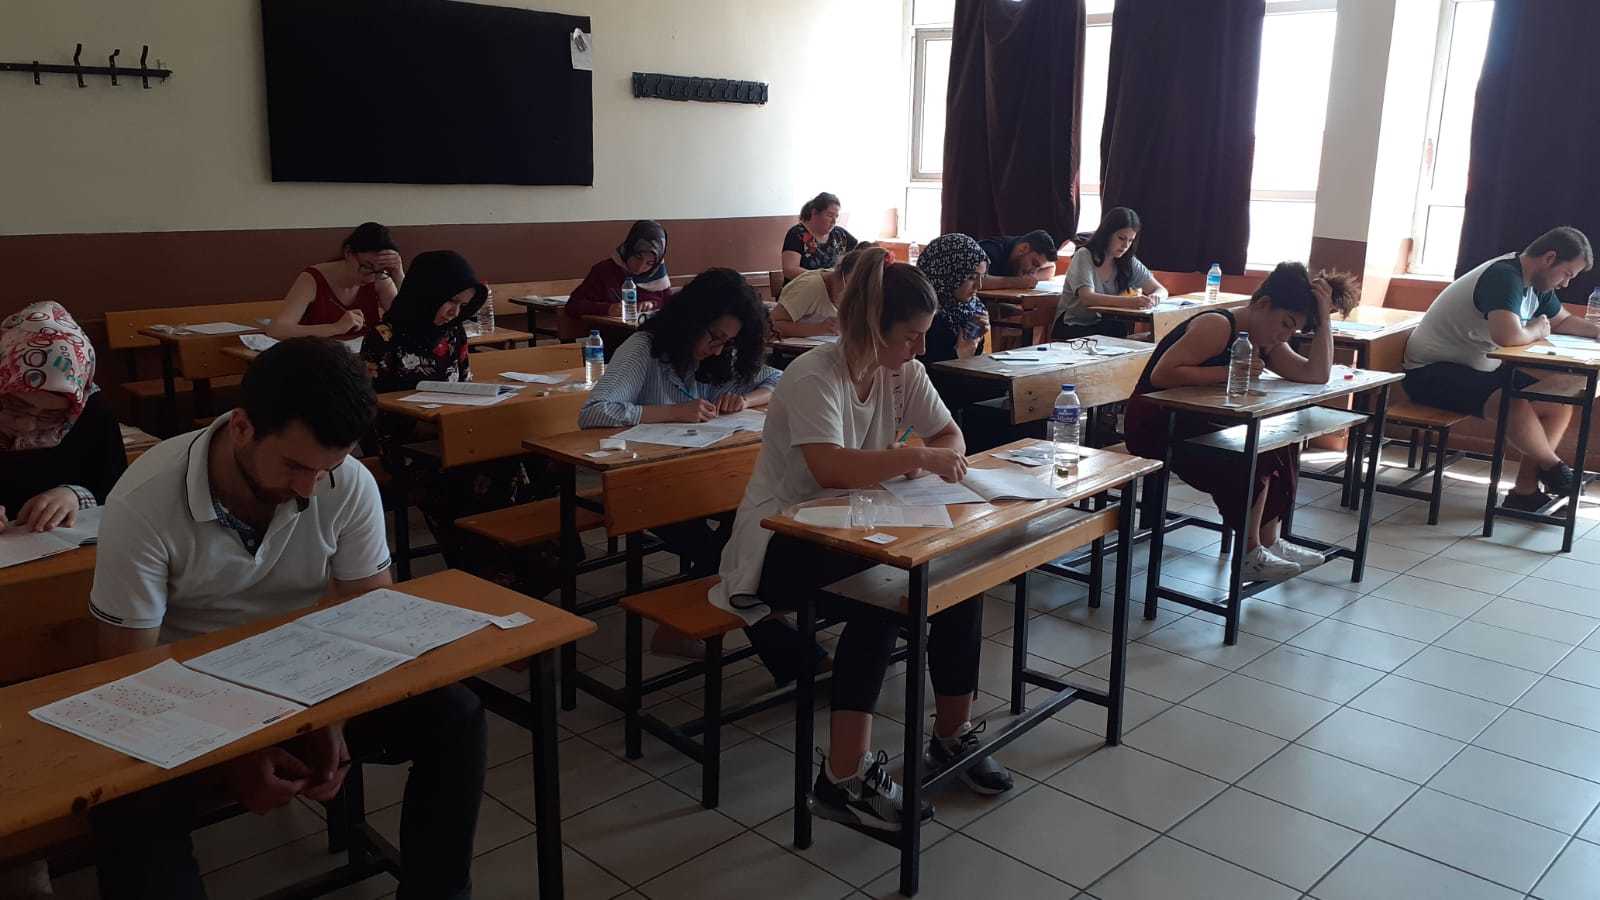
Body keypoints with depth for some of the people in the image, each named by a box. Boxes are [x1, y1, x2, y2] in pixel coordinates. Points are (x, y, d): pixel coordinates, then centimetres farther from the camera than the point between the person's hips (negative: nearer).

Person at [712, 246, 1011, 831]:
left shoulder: (903, 373, 3)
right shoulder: (814, 378, -21)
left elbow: (952, 440, 6)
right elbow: (829, 467, -36)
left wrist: (906, 462, -16)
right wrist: (918, 458, -32)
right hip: (779, 541, -7)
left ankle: (952, 734, 3)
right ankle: (845, 779, -26)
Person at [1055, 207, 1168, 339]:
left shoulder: (1129, 262, 7)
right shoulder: (1084, 256, -10)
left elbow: (1162, 291, 8)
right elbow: (1087, 298, -26)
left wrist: (1155, 297, -18)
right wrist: (1129, 301, -40)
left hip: (1107, 328, 6)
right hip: (1072, 329, -5)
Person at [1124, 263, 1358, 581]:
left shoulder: (1264, 343, 11)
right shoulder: (1217, 327, -18)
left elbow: (1316, 374, 2)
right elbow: (1161, 375, -29)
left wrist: (1324, 317, -2)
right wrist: (1229, 372, -27)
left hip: (1196, 424, 10)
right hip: (1154, 426, -10)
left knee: (1278, 445, 1)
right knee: (1253, 455, -21)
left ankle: (1268, 542, 10)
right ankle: (1250, 555, -8)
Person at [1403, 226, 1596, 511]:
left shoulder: (1534, 283, 10)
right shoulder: (1503, 277, -22)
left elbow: (1563, 320, 26)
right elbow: (1508, 336, -38)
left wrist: (1595, 330, 5)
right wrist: (1536, 330, -14)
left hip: (1479, 370, 11)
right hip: (1431, 372, -11)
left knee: (1560, 403, -1)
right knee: (1514, 404, -33)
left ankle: (1525, 490, -2)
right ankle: (1552, 467, -3)